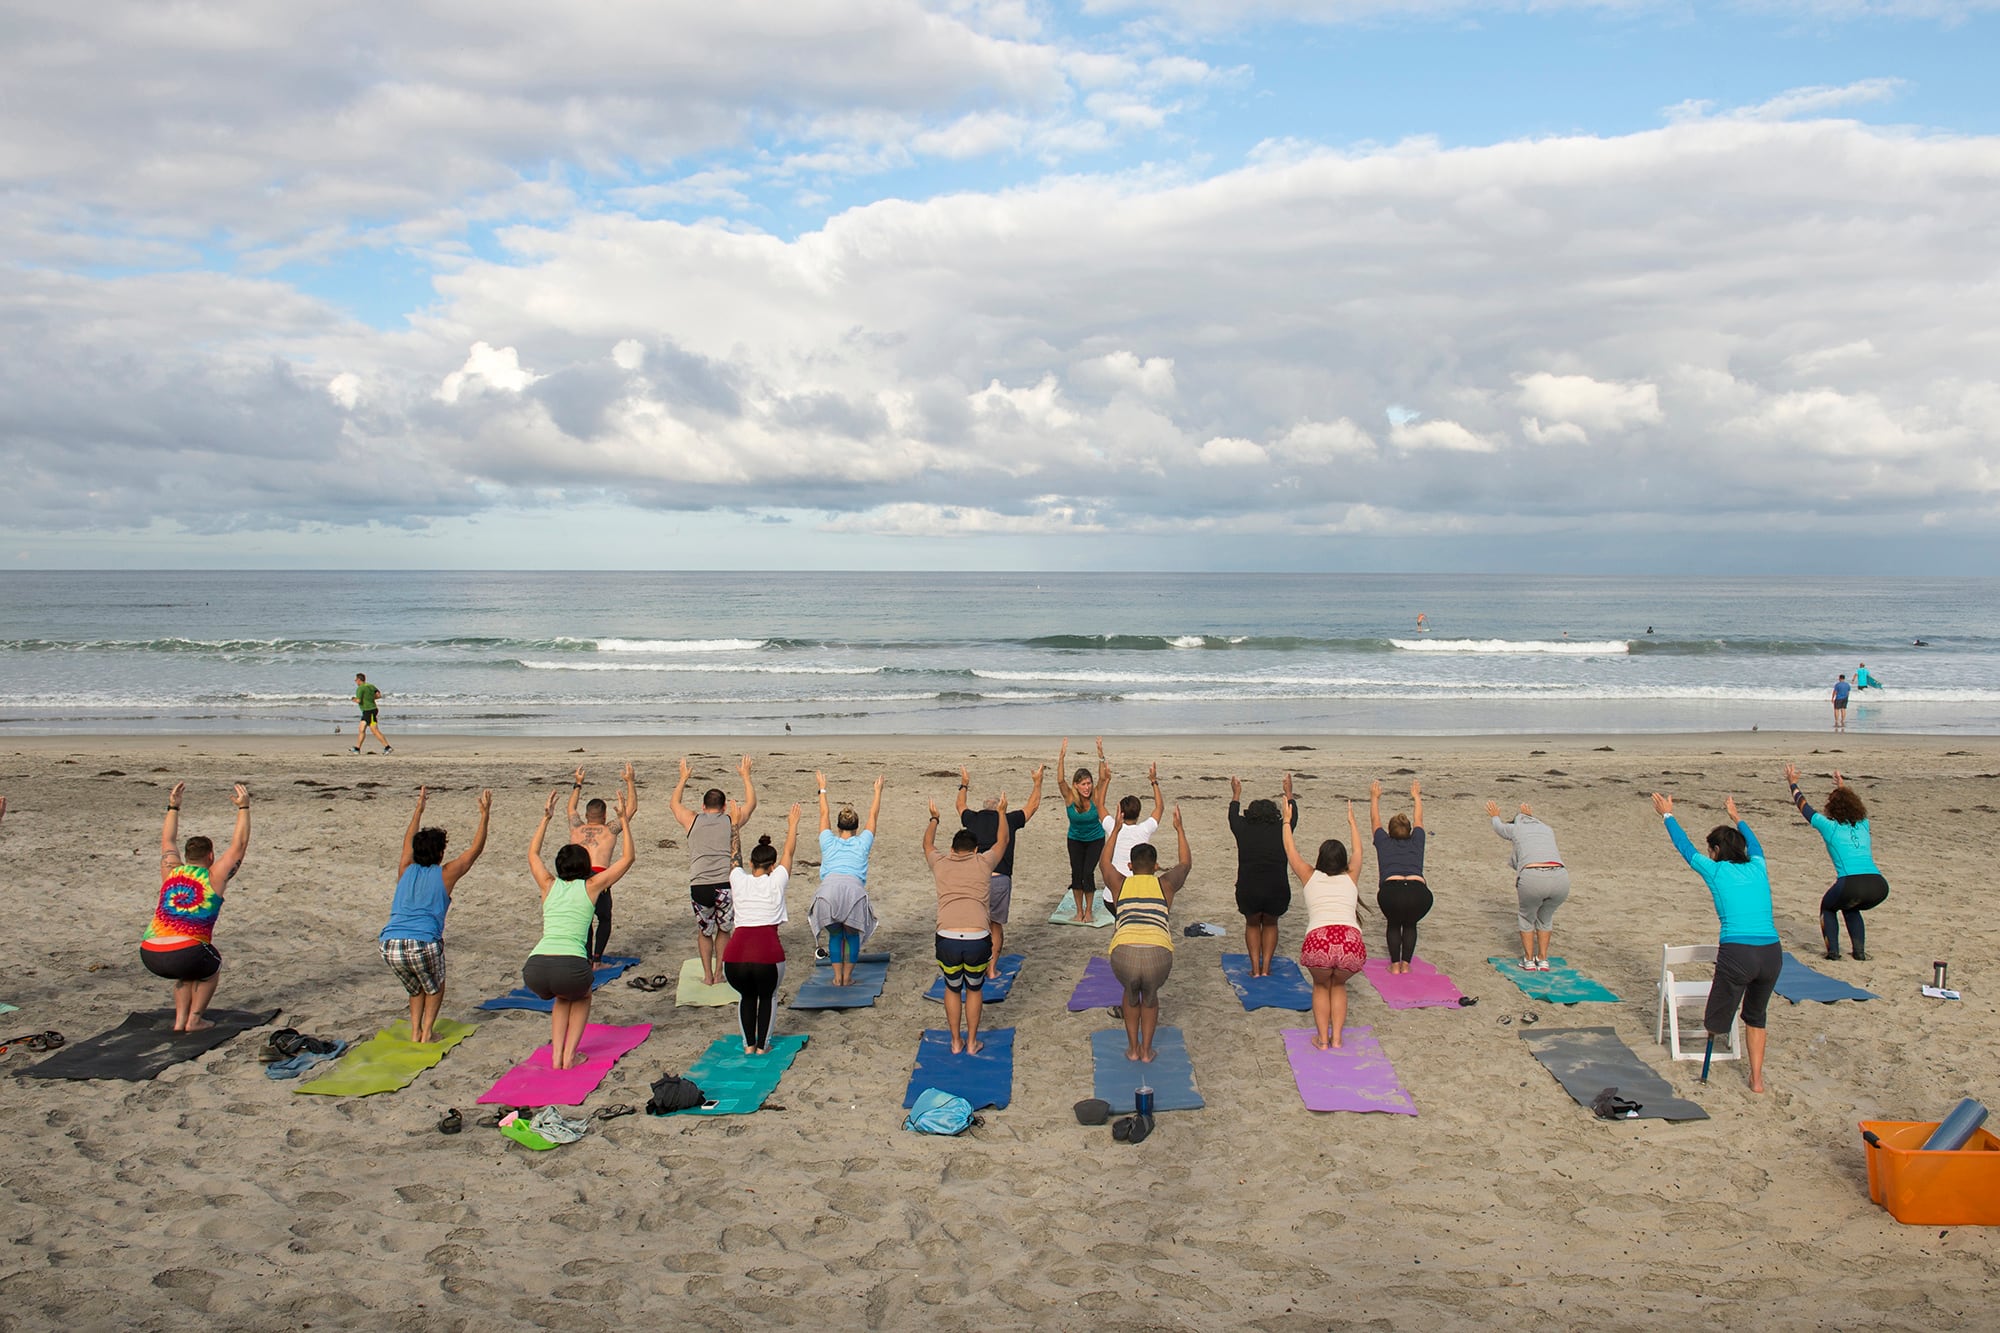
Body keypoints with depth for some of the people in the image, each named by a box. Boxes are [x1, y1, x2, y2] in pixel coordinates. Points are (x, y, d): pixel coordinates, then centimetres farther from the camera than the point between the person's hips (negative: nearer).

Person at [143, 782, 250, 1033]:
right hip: (184, 954, -5)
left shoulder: (171, 872, 19)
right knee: (212, 966, 28)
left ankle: (180, 1019, 25)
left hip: (149, 955, 5)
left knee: (191, 966, 36)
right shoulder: (214, 877, 6)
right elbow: (239, 844, 11)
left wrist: (173, 807, 41)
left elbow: (167, 841, 36)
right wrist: (243, 808, 13)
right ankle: (194, 1020, 17)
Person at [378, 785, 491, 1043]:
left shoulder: (406, 871, 19)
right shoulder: (444, 875, 9)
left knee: (415, 988, 30)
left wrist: (419, 808, 49)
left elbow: (409, 840, 38)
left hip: (390, 945, 4)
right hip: (424, 944, -4)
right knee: (434, 988, 24)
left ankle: (415, 1031, 19)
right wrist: (484, 816, 24)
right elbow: (475, 849, 19)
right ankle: (427, 1032, 13)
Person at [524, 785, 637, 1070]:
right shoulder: (591, 886, 13)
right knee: (581, 997, 33)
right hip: (570, 967, -3)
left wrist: (546, 817, 44)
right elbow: (628, 857, 22)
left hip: (535, 968, 3)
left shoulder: (549, 885, 22)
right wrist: (624, 820, 26)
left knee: (563, 998, 37)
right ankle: (570, 1056, 20)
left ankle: (556, 1055, 24)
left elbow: (532, 854, 42)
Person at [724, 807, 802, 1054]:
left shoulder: (738, 879, 15)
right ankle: (762, 1045, 27)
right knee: (768, 996, 28)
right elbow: (788, 852, 28)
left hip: (735, 955, 2)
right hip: (767, 955, -2)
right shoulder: (776, 882, 11)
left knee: (746, 996, 32)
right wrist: (792, 825, 43)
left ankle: (748, 1044, 32)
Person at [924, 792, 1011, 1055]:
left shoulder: (940, 863, 14)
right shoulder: (983, 862, 11)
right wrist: (1002, 812, 46)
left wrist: (934, 819, 54)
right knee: (974, 989, 23)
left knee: (953, 989, 24)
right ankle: (972, 1043, 29)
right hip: (978, 940, -1)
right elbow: (1003, 840, 31)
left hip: (947, 939, 1)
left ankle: (956, 1042, 30)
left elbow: (928, 843, 37)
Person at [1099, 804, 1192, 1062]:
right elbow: (1186, 863, 44)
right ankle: (1146, 1050, 32)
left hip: (1124, 952, 0)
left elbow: (1105, 862, 48)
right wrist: (1180, 830, 54)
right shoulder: (1165, 884, 23)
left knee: (1131, 995, 34)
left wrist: (1116, 830, 57)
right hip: (1158, 954, 0)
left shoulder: (1120, 884, 25)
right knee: (1150, 997, 33)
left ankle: (1133, 1048, 36)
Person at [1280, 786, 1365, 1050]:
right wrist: (1351, 822, 56)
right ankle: (1336, 1038, 18)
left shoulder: (1310, 876, 21)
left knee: (1321, 986, 27)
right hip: (1351, 941, 1)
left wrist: (1287, 822, 49)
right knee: (1338, 985, 29)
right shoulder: (1351, 877, 24)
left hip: (1318, 941, -1)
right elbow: (1358, 852, 43)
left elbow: (1290, 850, 36)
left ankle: (1322, 1038, 16)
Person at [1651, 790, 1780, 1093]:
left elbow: (1685, 847, 23)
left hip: (1737, 954, -4)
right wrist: (1737, 817, 56)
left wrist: (1668, 815, 37)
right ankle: (1757, 1079, 24)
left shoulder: (1716, 871, 6)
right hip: (1772, 953, 4)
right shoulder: (1757, 867, 15)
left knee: (1716, 1026, 16)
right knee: (1756, 1016, 26)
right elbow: (1753, 844, 39)